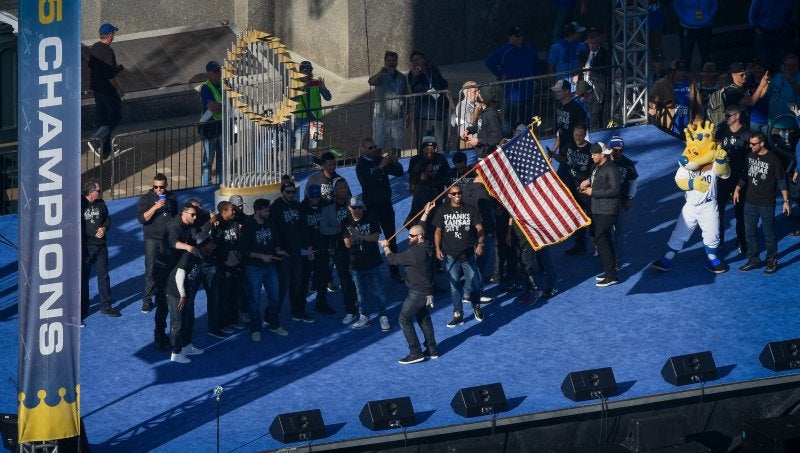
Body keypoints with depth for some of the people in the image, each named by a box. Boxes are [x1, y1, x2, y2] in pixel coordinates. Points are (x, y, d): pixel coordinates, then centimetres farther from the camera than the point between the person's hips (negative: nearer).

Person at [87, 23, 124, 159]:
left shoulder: (93, 48, 4)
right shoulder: (108, 52, -23)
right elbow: (111, 76, -24)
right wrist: (119, 90, -11)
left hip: (95, 87, 9)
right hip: (108, 90, -9)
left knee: (102, 117, 15)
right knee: (115, 116, 3)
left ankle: (105, 149, 20)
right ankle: (96, 140, -9)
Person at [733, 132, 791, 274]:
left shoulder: (773, 160, -12)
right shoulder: (750, 156, 3)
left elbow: (782, 181, -9)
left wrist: (786, 201, -10)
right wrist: (737, 190, 10)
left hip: (767, 204, -6)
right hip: (750, 202, 6)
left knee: (769, 233, 1)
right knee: (749, 232, 10)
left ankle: (772, 261, 13)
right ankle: (753, 260, 21)